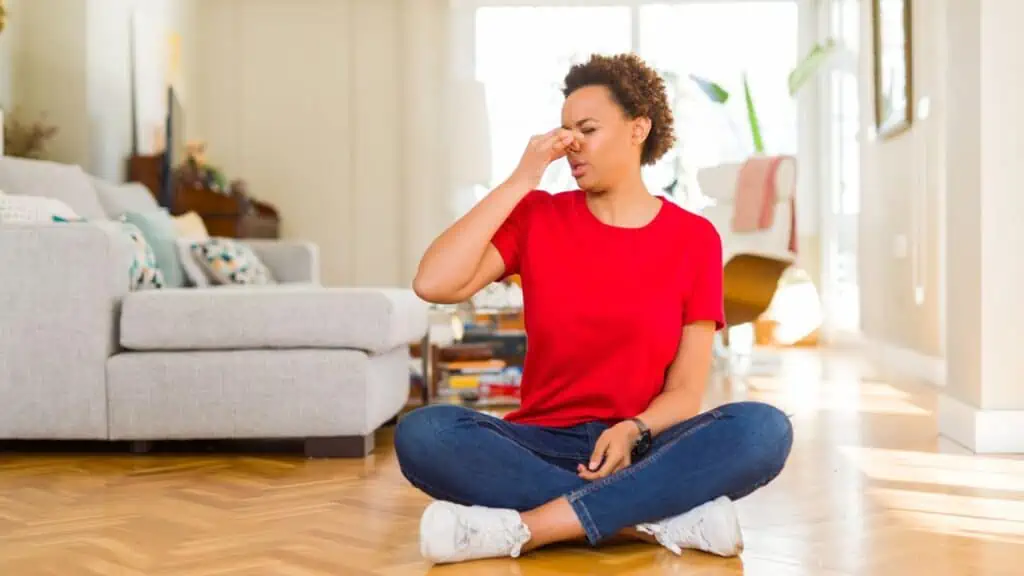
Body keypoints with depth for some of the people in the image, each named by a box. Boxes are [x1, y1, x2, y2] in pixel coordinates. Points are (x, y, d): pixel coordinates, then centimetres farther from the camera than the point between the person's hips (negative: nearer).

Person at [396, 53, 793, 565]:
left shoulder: (694, 238, 2)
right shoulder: (537, 217, 4)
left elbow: (685, 390, -1)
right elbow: (433, 284, -13)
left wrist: (631, 432, -23)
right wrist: (520, 180, -10)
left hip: (644, 454, 0)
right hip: (544, 447, 1)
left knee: (763, 428, -30)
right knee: (421, 433, -29)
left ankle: (520, 528, -32)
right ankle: (664, 519, -29)